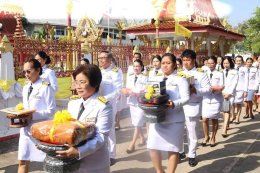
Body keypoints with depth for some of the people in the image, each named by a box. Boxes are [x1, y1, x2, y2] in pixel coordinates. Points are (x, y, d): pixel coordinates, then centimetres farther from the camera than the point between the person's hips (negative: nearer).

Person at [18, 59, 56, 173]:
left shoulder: (45, 88, -12)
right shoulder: (25, 88, 12)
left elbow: (51, 110, -14)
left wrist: (33, 115, -22)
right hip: (26, 128, 7)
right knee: (22, 161, 11)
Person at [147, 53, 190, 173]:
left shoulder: (180, 80, 1)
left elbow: (185, 97, -9)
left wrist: (174, 104, -27)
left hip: (174, 120, -5)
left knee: (172, 148, 4)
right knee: (153, 147, 4)